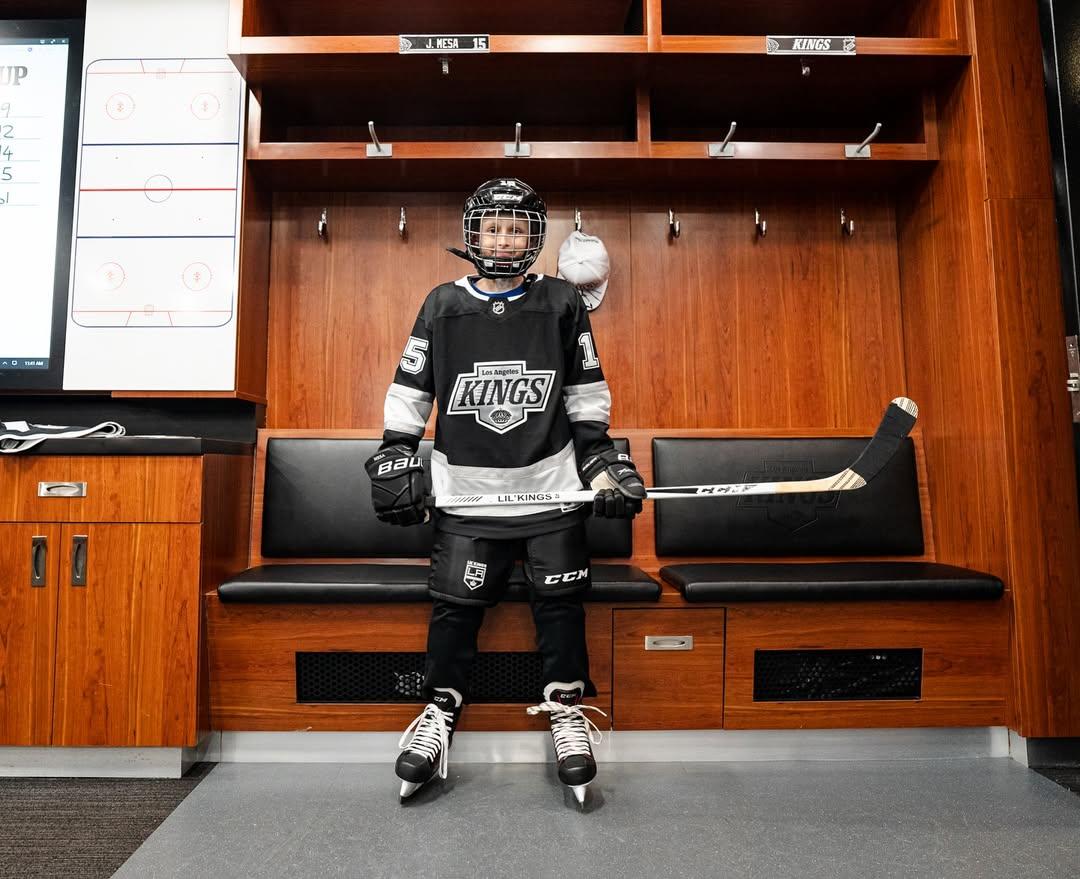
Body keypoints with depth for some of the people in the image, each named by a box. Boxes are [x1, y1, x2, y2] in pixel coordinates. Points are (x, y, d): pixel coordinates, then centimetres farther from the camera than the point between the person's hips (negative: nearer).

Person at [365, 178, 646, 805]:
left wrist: (604, 461, 5)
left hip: (552, 486, 0)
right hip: (466, 491, 0)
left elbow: (587, 394, 9)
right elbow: (409, 390, 8)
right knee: (456, 603, 3)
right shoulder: (443, 306, 4)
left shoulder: (562, 305, 4)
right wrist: (395, 462, 4)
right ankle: (441, 712, 24)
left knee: (560, 599, 4)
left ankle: (568, 709, 23)